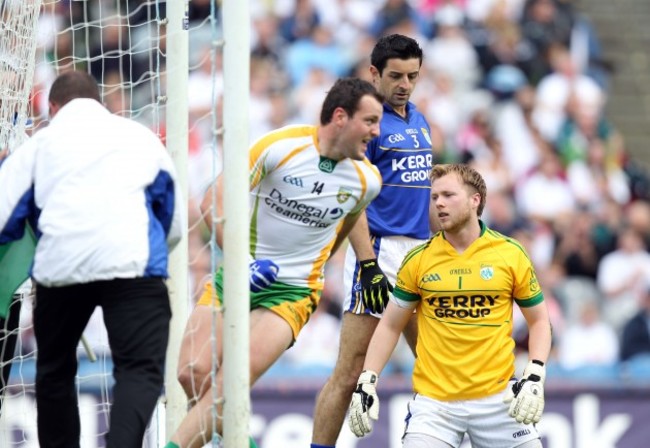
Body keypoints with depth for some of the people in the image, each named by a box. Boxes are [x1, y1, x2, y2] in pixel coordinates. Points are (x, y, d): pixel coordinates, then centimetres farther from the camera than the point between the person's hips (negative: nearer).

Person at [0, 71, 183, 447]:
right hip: (132, 261, -1)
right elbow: (175, 225, 31)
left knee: (55, 371, 20)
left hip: (60, 264, 1)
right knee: (140, 370, -7)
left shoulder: (40, 144, 22)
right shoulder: (142, 137, 26)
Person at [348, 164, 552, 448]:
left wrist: (534, 377, -7)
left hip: (497, 398, 0)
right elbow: (390, 326, 10)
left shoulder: (511, 254, -1)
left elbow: (538, 321, 7)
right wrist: (367, 382, -1)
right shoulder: (418, 259, 1)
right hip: (433, 400, 0)